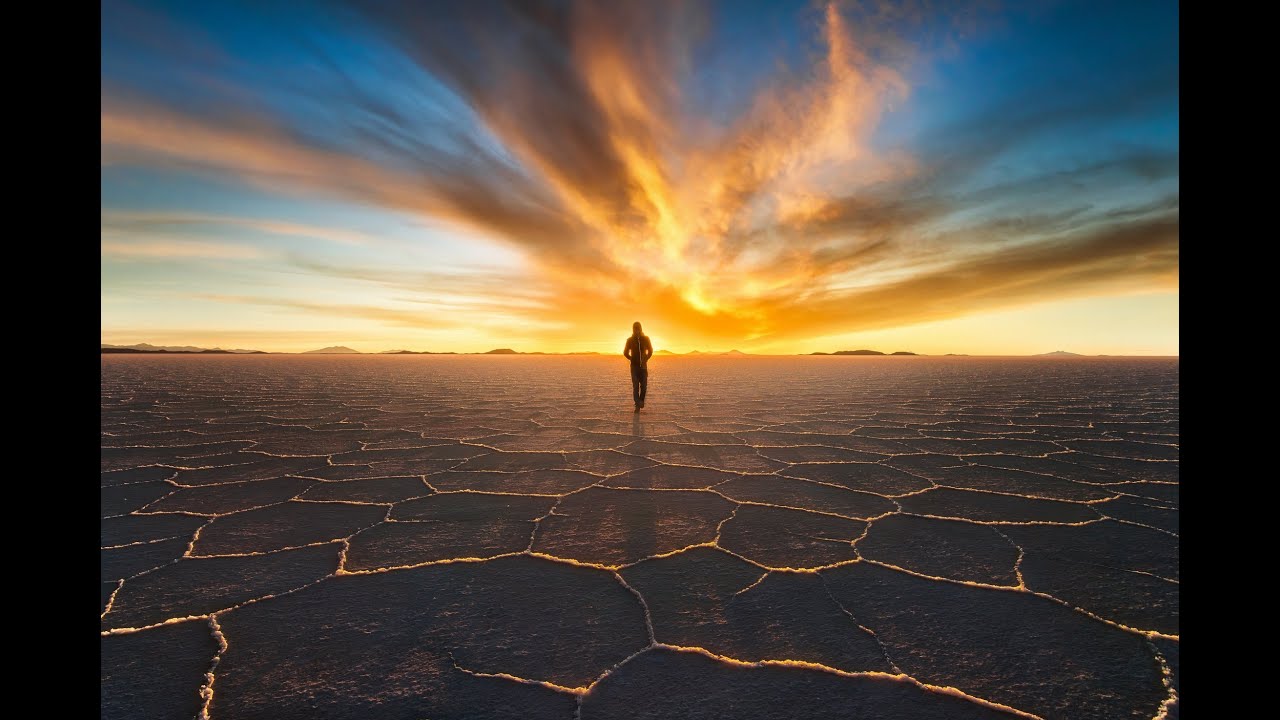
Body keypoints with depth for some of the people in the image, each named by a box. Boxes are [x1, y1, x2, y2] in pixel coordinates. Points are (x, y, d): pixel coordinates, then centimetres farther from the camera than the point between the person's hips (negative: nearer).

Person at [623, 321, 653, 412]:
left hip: (643, 366, 1)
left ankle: (641, 400, 22)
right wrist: (632, 359, 2)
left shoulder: (646, 339, 2)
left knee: (644, 386, -2)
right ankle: (637, 405, -7)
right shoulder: (630, 340, 0)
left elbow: (650, 351, 12)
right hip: (634, 366, -1)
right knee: (635, 386, -8)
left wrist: (645, 360, 3)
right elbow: (625, 353, 10)